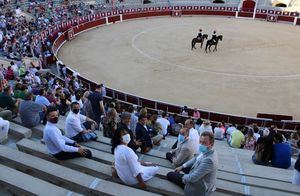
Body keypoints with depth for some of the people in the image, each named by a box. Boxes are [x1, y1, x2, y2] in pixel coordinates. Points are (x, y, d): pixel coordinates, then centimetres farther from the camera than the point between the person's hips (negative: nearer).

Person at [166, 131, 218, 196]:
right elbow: (196, 159, 11)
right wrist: (182, 166, 7)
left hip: (199, 187, -8)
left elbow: (192, 178, -30)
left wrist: (183, 177, -10)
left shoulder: (209, 160, -38)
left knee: (169, 175, 1)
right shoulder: (207, 150, -10)